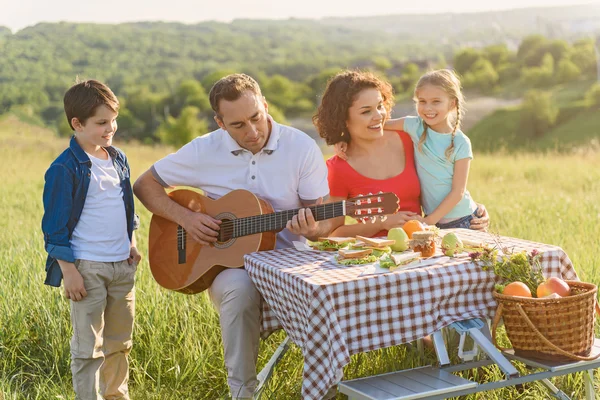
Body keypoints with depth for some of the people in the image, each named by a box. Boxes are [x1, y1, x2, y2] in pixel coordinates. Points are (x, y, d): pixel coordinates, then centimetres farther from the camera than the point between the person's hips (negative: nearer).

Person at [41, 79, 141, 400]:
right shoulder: (65, 168, -12)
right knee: (88, 348, 0)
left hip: (122, 265, 7)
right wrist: (68, 270, -13)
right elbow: (55, 224, -11)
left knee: (119, 342, 17)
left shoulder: (118, 159, 9)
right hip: (86, 267, -7)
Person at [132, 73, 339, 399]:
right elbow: (145, 185, 6)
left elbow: (328, 220, -4)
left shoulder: (301, 147, -5)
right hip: (228, 262, 0)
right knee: (240, 287, -36)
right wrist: (185, 217, -11)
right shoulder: (204, 151, -2)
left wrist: (313, 228, -29)